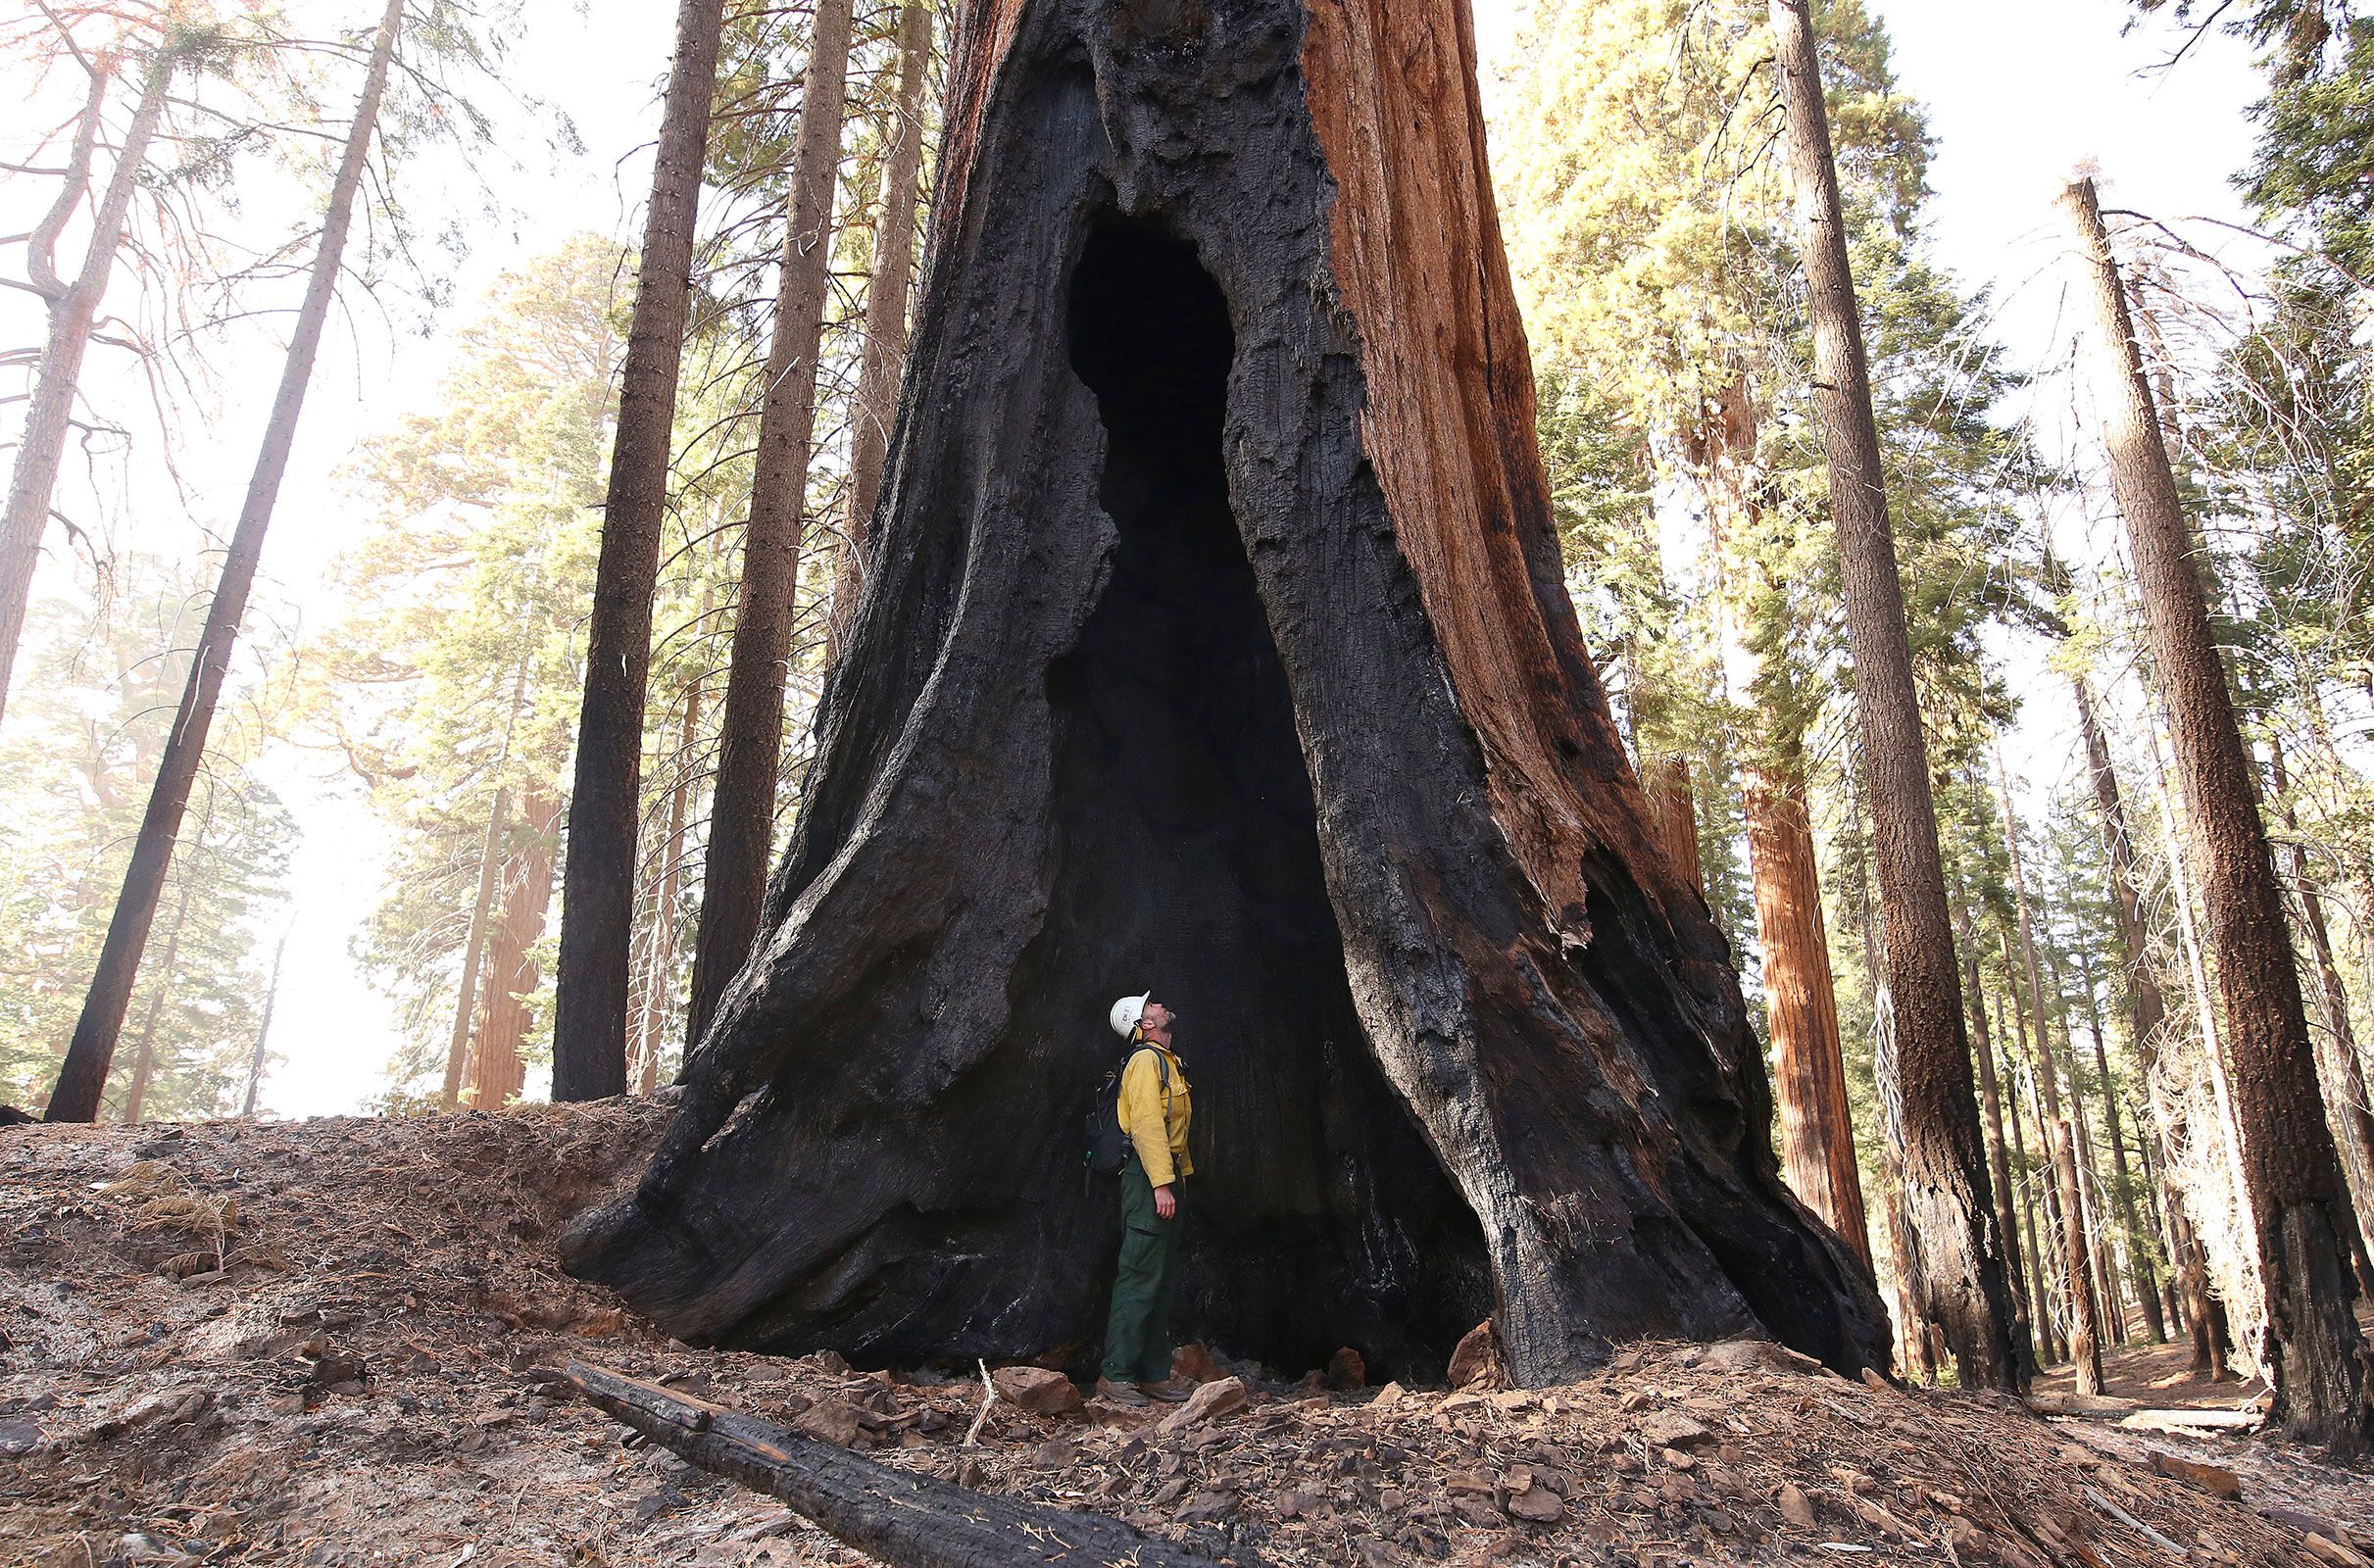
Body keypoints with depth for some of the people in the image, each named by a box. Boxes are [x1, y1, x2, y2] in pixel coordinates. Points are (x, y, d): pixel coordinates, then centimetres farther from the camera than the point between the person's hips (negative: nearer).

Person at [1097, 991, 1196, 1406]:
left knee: (1163, 1282, 11)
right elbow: (1146, 1123, -18)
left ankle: (1155, 1373, 17)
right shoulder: (1146, 1059, -8)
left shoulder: (1166, 1061, 22)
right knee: (1140, 1277, -10)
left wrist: (1175, 1177, 18)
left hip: (1165, 1179, 10)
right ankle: (1115, 1374, -6)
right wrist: (1160, 1183, -23)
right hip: (1149, 1177, -10)